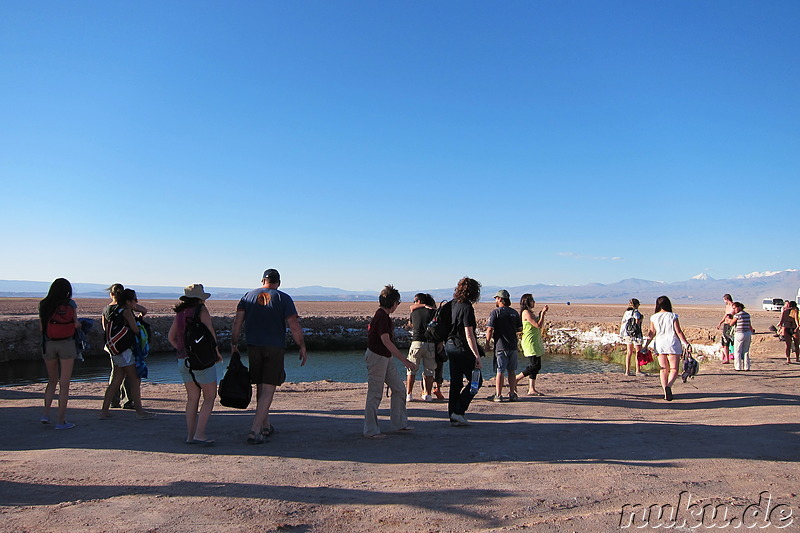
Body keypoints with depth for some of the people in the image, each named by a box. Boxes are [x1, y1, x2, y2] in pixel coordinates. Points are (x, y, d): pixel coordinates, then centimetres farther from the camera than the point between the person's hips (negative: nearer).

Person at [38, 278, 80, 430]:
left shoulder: (43, 305, 3)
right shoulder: (70, 304, -6)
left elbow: (42, 328, 1)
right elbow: (76, 325, -5)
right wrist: (77, 324, 16)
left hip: (48, 344, 3)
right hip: (66, 344, -3)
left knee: (52, 380, 21)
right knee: (64, 383, 2)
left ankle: (46, 413, 11)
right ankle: (61, 420, 3)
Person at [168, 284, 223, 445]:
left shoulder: (180, 313, 9)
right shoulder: (201, 310, -10)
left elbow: (171, 337, 16)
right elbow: (211, 334, -11)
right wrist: (217, 353, 2)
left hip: (183, 361, 7)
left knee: (192, 398, 14)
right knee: (209, 397, 3)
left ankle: (190, 435, 15)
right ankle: (199, 433, -4)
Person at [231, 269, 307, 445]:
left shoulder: (248, 296, 7)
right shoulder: (283, 298, -2)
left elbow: (237, 321, -1)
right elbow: (294, 326, -8)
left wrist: (234, 343, 5)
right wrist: (302, 348, 0)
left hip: (253, 347, 4)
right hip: (275, 348, -3)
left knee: (260, 387, 15)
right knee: (268, 389, -1)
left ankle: (266, 427, 27)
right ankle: (254, 431, -9)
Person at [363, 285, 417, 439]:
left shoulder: (384, 316, 12)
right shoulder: (381, 317, -19)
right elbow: (386, 341, -27)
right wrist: (405, 360, -29)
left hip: (386, 358, 10)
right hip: (377, 357, -10)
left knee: (399, 389, 12)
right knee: (375, 394, -2)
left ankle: (399, 423, 21)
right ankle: (371, 430, 8)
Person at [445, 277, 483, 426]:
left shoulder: (454, 304, 7)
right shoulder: (467, 308, -17)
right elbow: (469, 335, -21)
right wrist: (477, 355, -21)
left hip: (450, 345, 8)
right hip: (462, 348, -8)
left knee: (456, 382, 12)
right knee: (476, 380, 4)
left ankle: (453, 416, 15)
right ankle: (459, 412, 0)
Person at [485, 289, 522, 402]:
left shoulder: (495, 312, -8)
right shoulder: (514, 312, 8)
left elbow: (490, 329, -13)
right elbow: (519, 328, 13)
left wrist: (487, 343, -5)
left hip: (500, 346, -5)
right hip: (513, 346, 5)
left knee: (499, 371, -1)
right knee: (512, 371, 13)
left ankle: (498, 395, 1)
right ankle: (512, 394, 16)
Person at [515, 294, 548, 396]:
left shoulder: (530, 313, 17)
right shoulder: (526, 313, -12)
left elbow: (541, 328, 21)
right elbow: (538, 325, -16)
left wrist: (541, 313, 15)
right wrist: (543, 314, -7)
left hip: (536, 343, 10)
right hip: (530, 343, -10)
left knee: (535, 366, 7)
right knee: (535, 365, -12)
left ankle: (532, 389, 8)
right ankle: (515, 380, -4)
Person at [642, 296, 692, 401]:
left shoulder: (654, 317, 4)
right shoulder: (673, 316, -3)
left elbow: (652, 333, 3)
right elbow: (678, 332, -5)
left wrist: (646, 345, 8)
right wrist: (686, 344, -2)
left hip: (659, 345, 3)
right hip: (672, 345, -3)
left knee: (664, 369, 11)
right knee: (674, 369, 2)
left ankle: (666, 392, 3)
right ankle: (668, 386, -24)